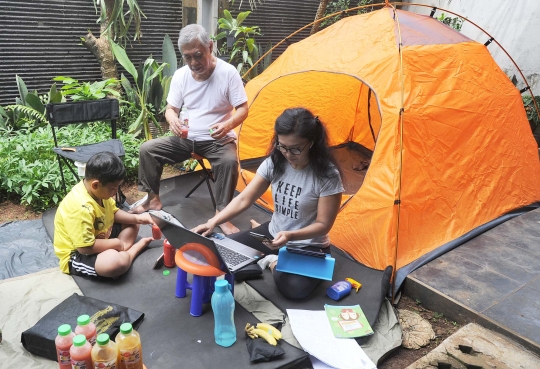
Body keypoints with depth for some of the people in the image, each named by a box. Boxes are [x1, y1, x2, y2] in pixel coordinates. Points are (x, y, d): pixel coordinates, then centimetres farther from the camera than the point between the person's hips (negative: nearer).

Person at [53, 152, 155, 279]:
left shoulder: (97, 191, -6)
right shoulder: (81, 208, -33)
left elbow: (114, 213, 11)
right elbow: (86, 248, -32)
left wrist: (137, 218, -4)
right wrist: (116, 243, -18)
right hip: (77, 255, -10)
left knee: (132, 225, 15)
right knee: (116, 262, -37)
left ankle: (123, 251, -9)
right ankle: (137, 247, -7)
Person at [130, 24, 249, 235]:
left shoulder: (228, 72, -15)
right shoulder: (180, 75, -4)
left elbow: (243, 109, -12)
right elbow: (171, 108, 3)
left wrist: (228, 124, -34)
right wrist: (173, 121, -22)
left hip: (218, 140, -4)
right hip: (186, 138, 4)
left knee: (229, 161, -35)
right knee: (147, 149, -9)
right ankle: (153, 200, 9)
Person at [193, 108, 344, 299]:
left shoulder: (327, 175, -24)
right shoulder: (273, 163, -10)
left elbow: (323, 224, -18)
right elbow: (243, 199, -7)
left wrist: (290, 236, -35)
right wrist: (213, 222, -19)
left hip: (308, 245, -4)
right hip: (273, 233, 4)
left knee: (294, 288, -30)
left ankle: (275, 264, 1)